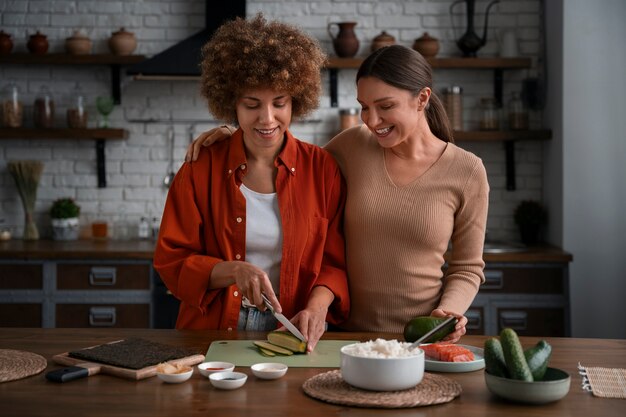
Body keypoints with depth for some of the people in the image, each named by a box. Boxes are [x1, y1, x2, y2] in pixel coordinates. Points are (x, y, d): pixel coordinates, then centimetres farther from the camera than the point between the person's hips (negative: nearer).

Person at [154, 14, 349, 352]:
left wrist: (317, 305, -15)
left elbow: (336, 261, 6)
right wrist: (233, 270, -16)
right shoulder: (201, 169, 1)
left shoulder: (322, 169, 3)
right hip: (213, 334, 1)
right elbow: (171, 261, 2)